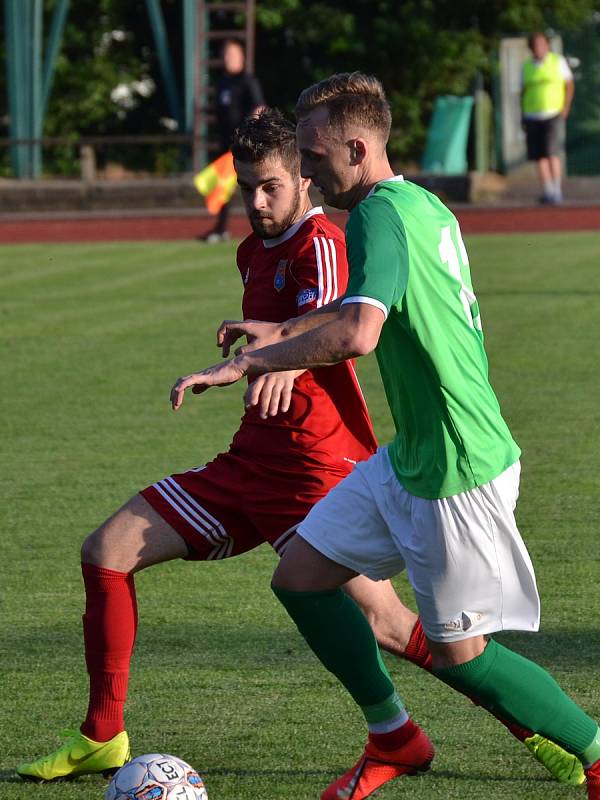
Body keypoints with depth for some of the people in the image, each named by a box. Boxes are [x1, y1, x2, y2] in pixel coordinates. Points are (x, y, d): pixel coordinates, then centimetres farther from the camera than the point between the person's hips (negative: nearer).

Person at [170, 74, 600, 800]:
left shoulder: (381, 215, -20)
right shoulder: (421, 205, 9)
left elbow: (357, 333, -36)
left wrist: (242, 365, -29)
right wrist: (282, 330, 30)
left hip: (457, 474, -10)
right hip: (410, 458, 10)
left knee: (457, 653, 0)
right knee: (300, 577, 11)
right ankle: (392, 738, 23)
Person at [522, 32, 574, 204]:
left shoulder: (558, 61, 3)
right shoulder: (527, 67, 11)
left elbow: (569, 85, 5)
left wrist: (565, 107, -5)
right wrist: (523, 116, 11)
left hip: (553, 114, -3)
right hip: (532, 117, 3)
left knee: (551, 153, -14)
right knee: (539, 156, 0)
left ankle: (557, 191, -10)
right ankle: (547, 191, 6)